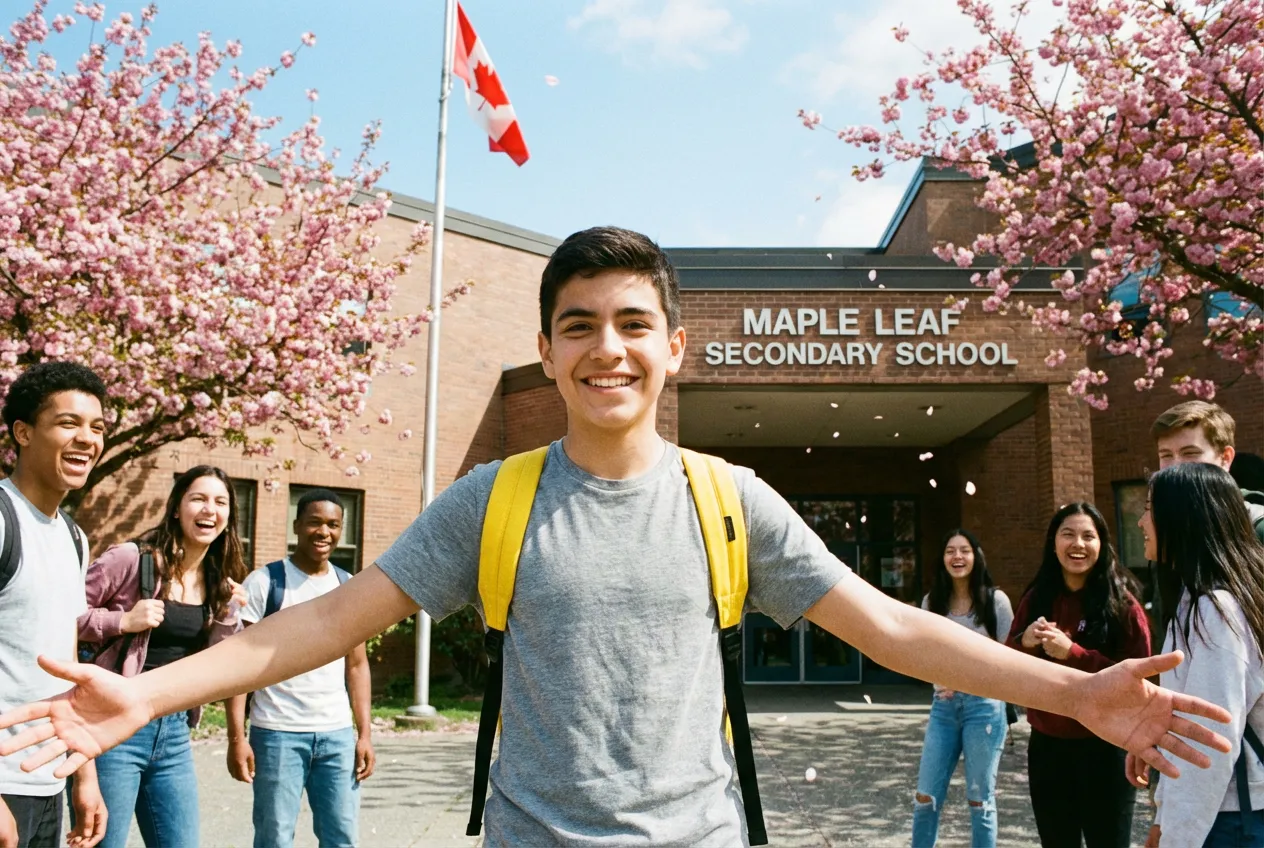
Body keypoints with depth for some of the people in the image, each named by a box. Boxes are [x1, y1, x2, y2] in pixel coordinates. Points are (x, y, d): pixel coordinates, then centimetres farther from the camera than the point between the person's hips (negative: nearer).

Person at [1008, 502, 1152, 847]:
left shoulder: (1122, 604, -7)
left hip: (1105, 749, -4)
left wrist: (1074, 653, -22)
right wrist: (1025, 643, -14)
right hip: (1047, 745, 4)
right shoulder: (1036, 599, 3)